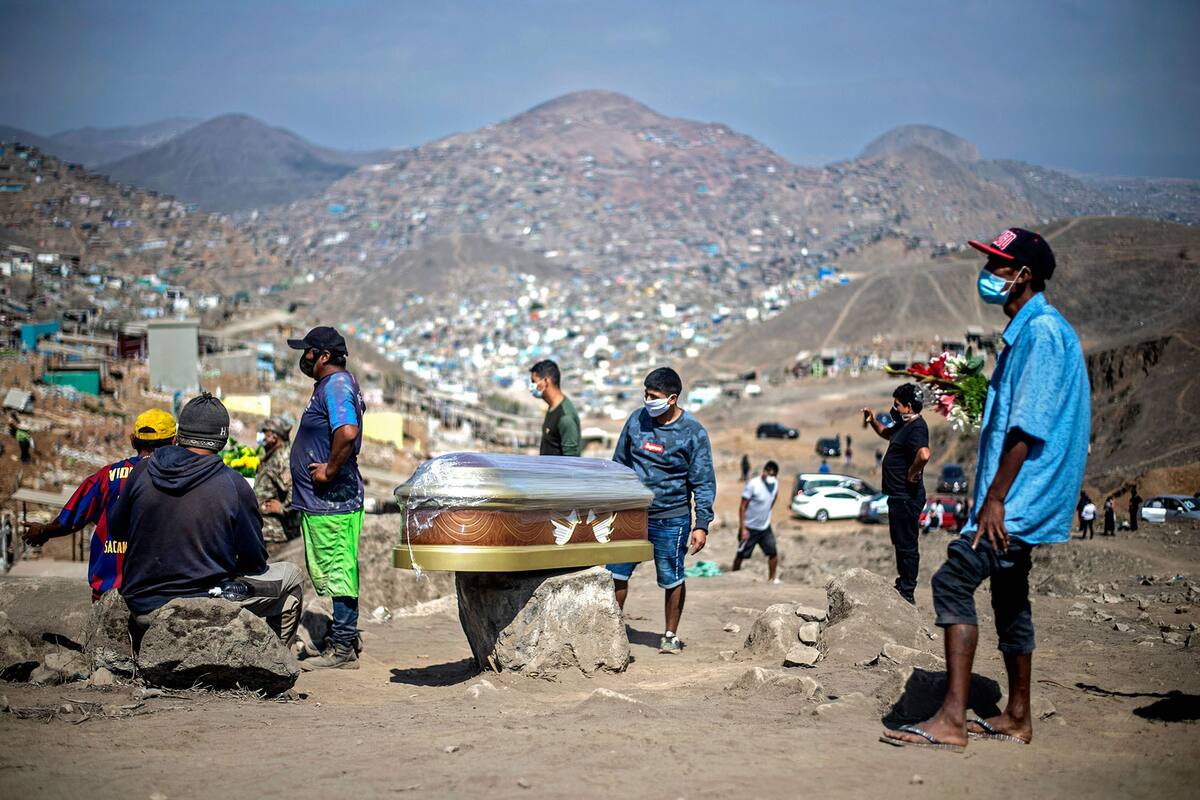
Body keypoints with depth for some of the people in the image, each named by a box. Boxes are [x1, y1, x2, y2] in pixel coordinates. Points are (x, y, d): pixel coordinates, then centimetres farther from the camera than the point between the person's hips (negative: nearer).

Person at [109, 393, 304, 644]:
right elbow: (255, 560, -3)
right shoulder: (234, 485, -13)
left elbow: (115, 530, 11)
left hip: (143, 611, 5)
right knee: (292, 576, 17)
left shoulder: (142, 471, -4)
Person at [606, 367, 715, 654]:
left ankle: (671, 635, 22)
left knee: (672, 580, 6)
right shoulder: (636, 420, 3)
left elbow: (704, 483, -6)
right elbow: (619, 463, 14)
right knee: (616, 574, 2)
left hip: (671, 519, -3)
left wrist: (702, 525, -12)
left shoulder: (693, 433, -8)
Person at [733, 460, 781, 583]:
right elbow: (742, 507, -18)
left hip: (765, 527, 5)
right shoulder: (753, 485, -20)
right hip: (749, 527, -5)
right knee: (741, 555, 3)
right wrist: (743, 529, -21)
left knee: (773, 553, 2)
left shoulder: (775, 484, -1)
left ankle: (772, 579, 15)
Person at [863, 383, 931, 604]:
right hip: (898, 495, 11)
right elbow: (887, 433, 34)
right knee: (900, 542, 19)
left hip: (907, 497, -11)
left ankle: (907, 593, 1)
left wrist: (912, 473, -23)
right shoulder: (904, 425, 13)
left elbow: (924, 454, -38)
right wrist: (872, 421, 16)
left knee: (907, 544, -4)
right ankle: (902, 584, 30)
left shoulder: (917, 428, -19)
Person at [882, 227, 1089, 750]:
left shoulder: (1042, 330, -15)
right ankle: (1017, 718, 27)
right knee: (1008, 597, 16)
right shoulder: (1027, 331, 18)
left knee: (954, 580, -18)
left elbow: (1029, 427, -22)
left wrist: (995, 499, -22)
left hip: (1020, 497, -11)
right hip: (1018, 500, 11)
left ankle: (952, 719, -20)